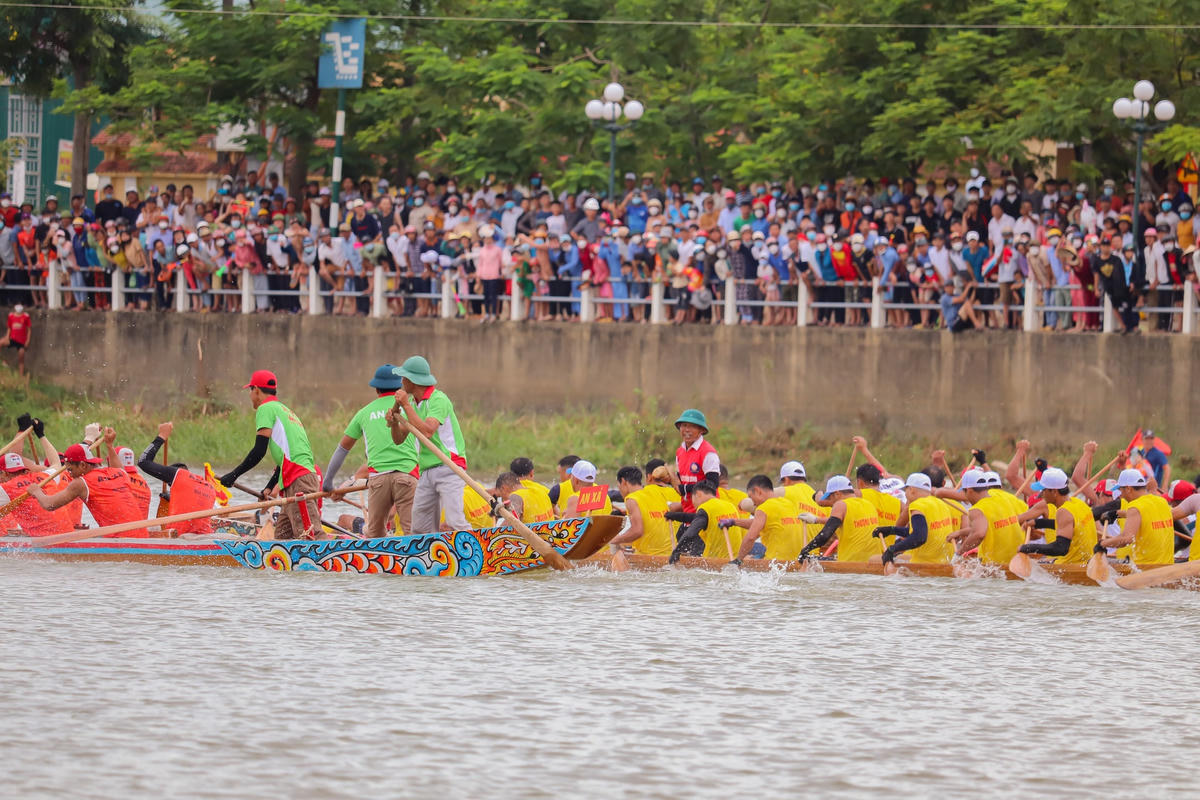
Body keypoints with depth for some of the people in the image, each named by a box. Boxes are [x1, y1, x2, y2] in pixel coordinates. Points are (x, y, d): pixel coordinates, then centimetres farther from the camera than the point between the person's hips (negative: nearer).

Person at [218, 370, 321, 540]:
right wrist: (270, 488, 41)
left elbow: (259, 451, -8)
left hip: (298, 481, -10)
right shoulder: (285, 410, 29)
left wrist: (233, 475, -1)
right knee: (282, 537, 10)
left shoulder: (266, 408, 1)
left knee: (311, 536, -18)